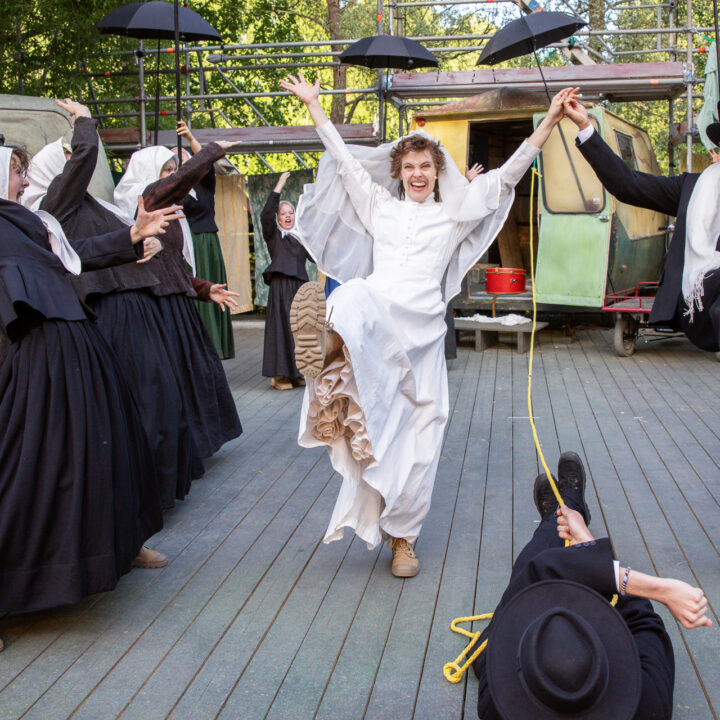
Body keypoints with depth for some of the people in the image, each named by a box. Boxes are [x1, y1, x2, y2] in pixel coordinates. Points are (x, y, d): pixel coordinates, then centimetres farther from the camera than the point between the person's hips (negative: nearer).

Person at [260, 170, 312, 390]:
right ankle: (280, 375, -3)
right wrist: (279, 187, -12)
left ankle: (297, 372, 13)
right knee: (282, 327, -7)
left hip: (300, 286, 5)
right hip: (281, 287, -5)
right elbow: (265, 215, -11)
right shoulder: (273, 235, 6)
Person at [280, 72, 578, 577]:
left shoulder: (454, 213, 15)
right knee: (350, 296, -37)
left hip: (422, 327, -1)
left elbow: (505, 176, 10)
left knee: (418, 432, -4)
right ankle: (333, 356, -63)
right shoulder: (380, 206, 19)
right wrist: (313, 104, 24)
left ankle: (403, 536, 8)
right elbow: (343, 158, 22)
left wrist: (549, 122, 5)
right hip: (372, 317, 1)